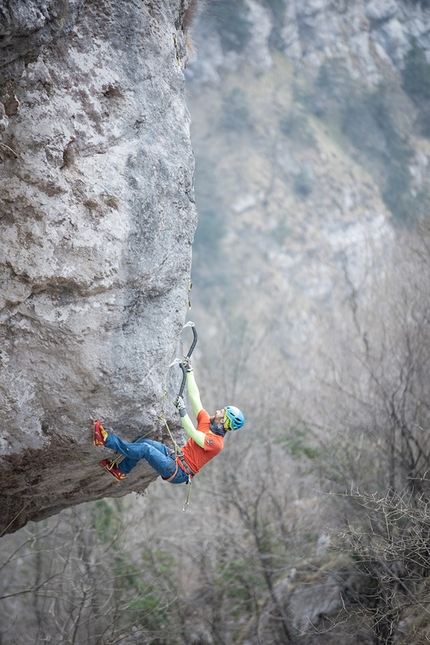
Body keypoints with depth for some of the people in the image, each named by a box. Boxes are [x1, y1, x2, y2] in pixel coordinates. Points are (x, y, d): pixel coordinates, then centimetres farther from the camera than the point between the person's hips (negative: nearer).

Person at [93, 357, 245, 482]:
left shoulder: (216, 442, -17)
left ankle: (106, 440, -15)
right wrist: (189, 371, 3)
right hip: (176, 459, 9)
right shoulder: (207, 422, 7)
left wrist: (182, 410, -31)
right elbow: (194, 397, 6)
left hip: (178, 473, -9)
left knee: (145, 449, -19)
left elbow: (192, 433, -28)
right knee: (144, 442, -1)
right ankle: (120, 470, 10)